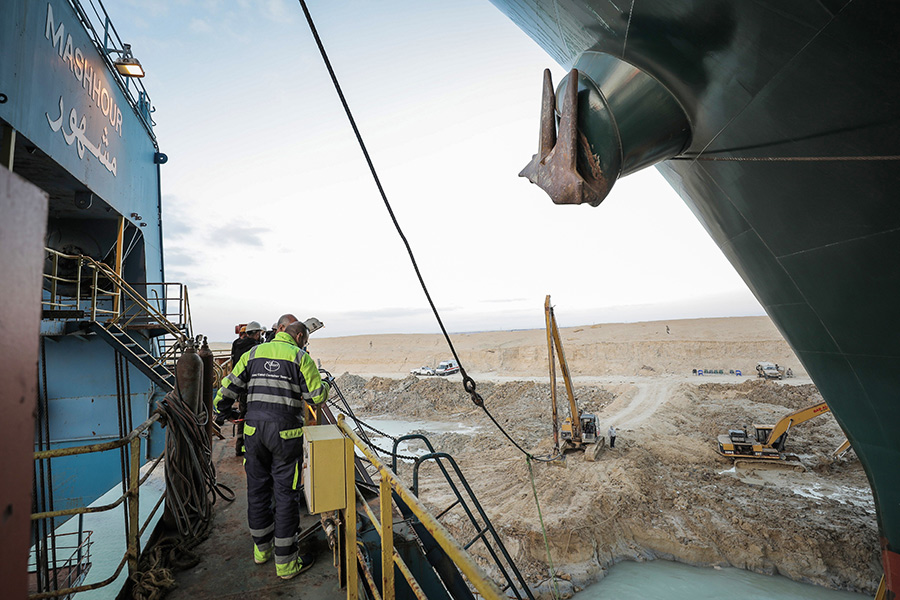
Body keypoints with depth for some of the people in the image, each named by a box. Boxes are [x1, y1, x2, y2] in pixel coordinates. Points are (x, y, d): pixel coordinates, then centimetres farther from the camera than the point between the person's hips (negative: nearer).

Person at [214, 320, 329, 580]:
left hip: (254, 430, 5)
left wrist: (221, 411, 27)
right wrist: (326, 385, 14)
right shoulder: (300, 357, -4)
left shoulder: (253, 353, 10)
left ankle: (261, 549, 37)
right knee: (286, 494, 5)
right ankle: (286, 563, 16)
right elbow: (317, 397, -7)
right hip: (285, 433, -5)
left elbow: (230, 386, 12)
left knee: (257, 489, 19)